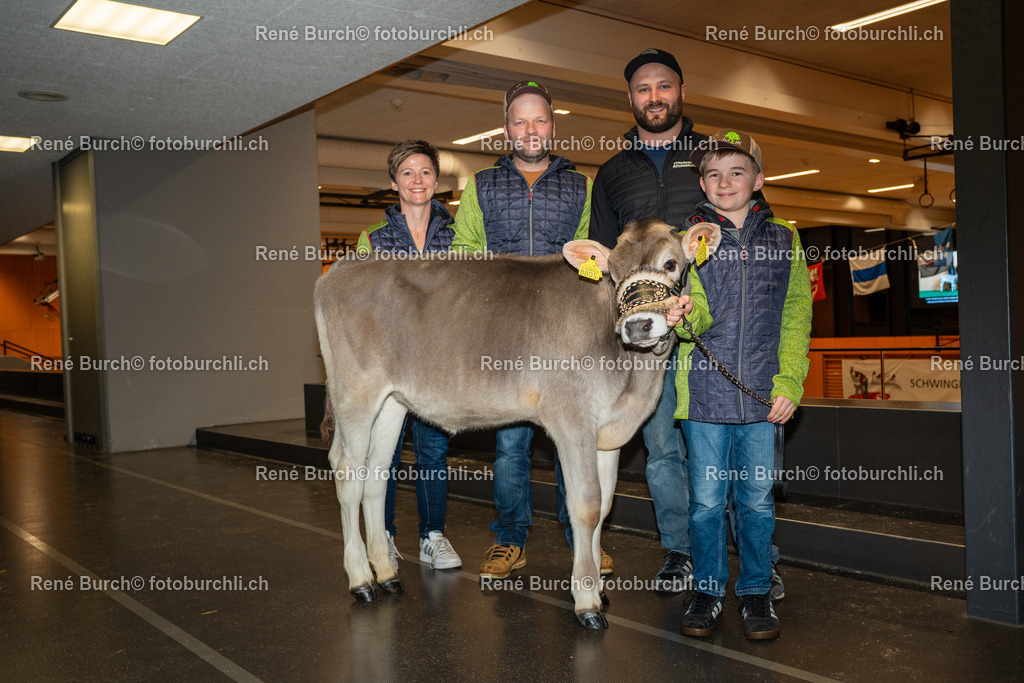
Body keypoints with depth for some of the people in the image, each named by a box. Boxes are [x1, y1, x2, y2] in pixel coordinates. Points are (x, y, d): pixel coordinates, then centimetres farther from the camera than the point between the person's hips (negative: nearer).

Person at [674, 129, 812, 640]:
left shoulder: (784, 240, 9)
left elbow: (795, 317, 7)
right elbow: (697, 317, -4)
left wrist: (789, 383, -3)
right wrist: (684, 317, -28)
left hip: (763, 396, 1)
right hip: (704, 392, -1)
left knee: (757, 501, 7)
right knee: (706, 500, 5)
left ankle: (755, 592, 24)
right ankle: (707, 591, 22)